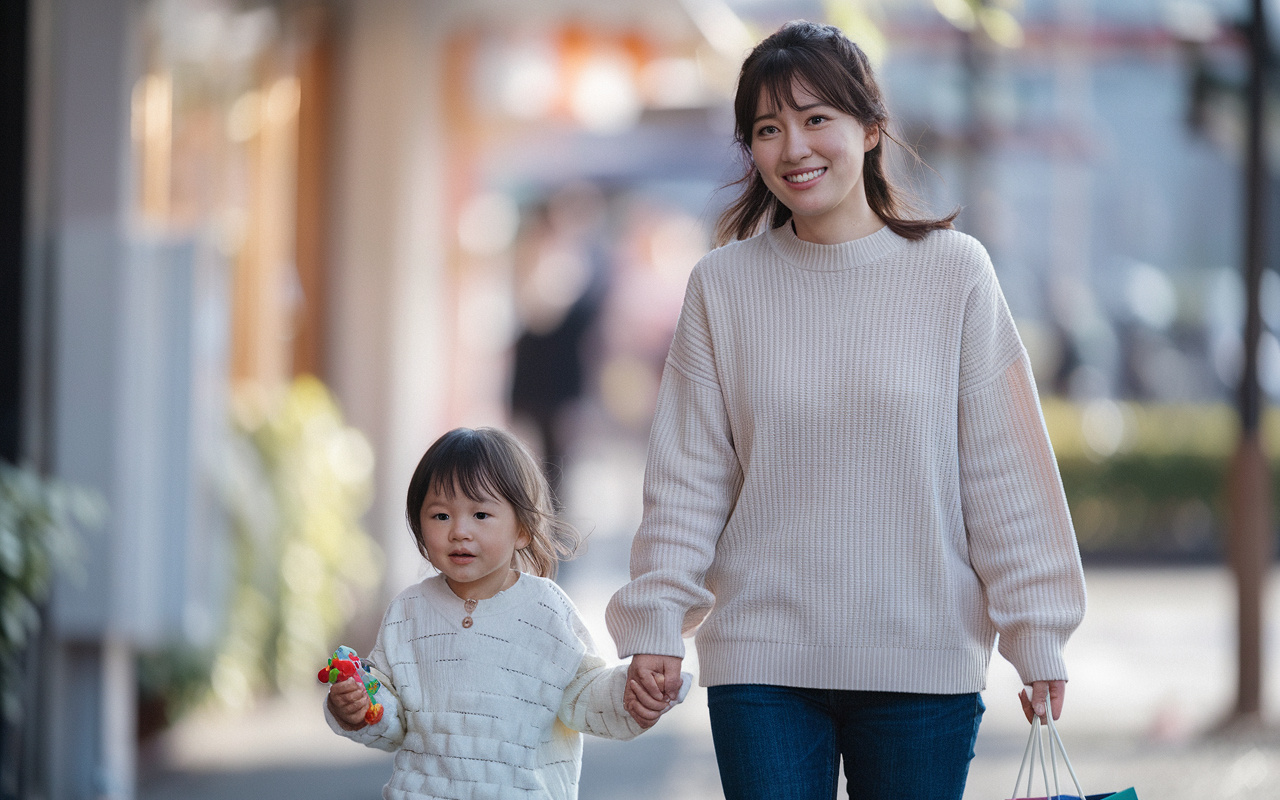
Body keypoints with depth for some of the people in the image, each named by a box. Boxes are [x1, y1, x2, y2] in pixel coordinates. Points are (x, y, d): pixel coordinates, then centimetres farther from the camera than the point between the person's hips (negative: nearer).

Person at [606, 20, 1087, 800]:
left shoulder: (954, 272, 0)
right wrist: (657, 621, -1)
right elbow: (688, 479, 7)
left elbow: (1003, 470, 1)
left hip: (923, 660, -1)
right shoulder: (723, 286, 4)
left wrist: (1035, 632, 0)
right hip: (762, 662, 1)